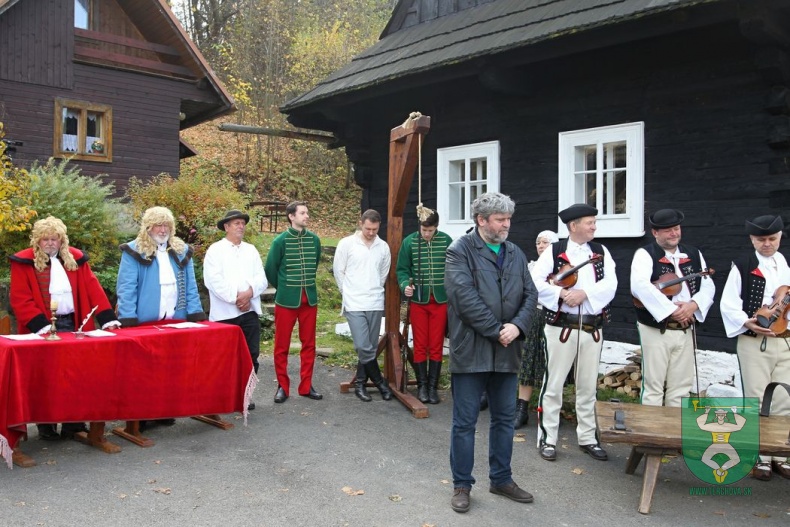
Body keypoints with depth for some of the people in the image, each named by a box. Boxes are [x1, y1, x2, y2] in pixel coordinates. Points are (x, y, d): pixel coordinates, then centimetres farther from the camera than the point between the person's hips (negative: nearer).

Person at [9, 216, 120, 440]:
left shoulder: (76, 259, 8)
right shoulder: (24, 262, -2)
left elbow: (92, 288, 2)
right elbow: (20, 299, -8)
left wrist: (108, 318, -7)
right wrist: (40, 325, -20)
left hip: (72, 324, 3)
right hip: (43, 328, -3)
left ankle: (73, 423, 16)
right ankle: (46, 426, 15)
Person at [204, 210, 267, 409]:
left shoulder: (251, 250, 15)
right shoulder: (215, 250, 0)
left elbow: (262, 278, 7)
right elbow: (214, 280, -12)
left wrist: (249, 292, -12)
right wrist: (235, 298, -14)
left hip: (250, 311, 4)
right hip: (224, 313, -4)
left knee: (251, 355, 5)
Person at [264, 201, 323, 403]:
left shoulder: (314, 240, 2)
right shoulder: (281, 241, -8)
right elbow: (270, 270, 0)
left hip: (309, 299, 3)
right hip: (286, 300, -3)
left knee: (309, 344, 9)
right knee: (282, 345, 4)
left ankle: (306, 386, 20)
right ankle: (282, 386, 16)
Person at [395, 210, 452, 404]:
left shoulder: (446, 241, -1)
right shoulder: (409, 242, -2)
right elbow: (402, 269, 0)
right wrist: (405, 285, -18)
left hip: (440, 300, 0)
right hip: (418, 301, 0)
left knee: (436, 346, 5)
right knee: (420, 345, 6)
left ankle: (433, 386, 15)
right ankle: (422, 385, 17)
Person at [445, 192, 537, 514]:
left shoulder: (515, 254, 12)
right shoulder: (460, 251, -7)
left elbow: (530, 294, 7)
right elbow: (465, 297, -17)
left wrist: (517, 326, -11)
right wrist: (497, 331, -17)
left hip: (507, 352, 6)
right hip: (471, 350, -6)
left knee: (504, 418, 16)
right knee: (465, 422, 4)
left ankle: (501, 479, 32)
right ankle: (462, 484, 19)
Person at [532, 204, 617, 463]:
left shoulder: (601, 252, 8)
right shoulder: (554, 251, -2)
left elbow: (610, 283, -4)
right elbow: (535, 281, -11)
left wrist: (585, 293, -18)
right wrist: (561, 293, -21)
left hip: (592, 328, 4)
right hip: (561, 327, -4)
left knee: (588, 387, 13)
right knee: (553, 384, 3)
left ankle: (587, 438, 26)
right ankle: (547, 439, 13)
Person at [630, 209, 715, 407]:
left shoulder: (694, 254, 12)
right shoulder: (645, 254, -7)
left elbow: (708, 287, 7)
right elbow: (639, 286, -23)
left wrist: (693, 305, -14)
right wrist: (671, 310, -23)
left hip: (686, 330, 5)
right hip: (656, 330, -5)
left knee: (680, 389, 12)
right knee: (653, 387, 3)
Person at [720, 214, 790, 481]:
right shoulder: (742, 266, -3)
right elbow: (728, 305, -5)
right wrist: (747, 323, -18)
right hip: (754, 343, -4)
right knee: (757, 401, 2)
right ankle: (760, 456, 11)